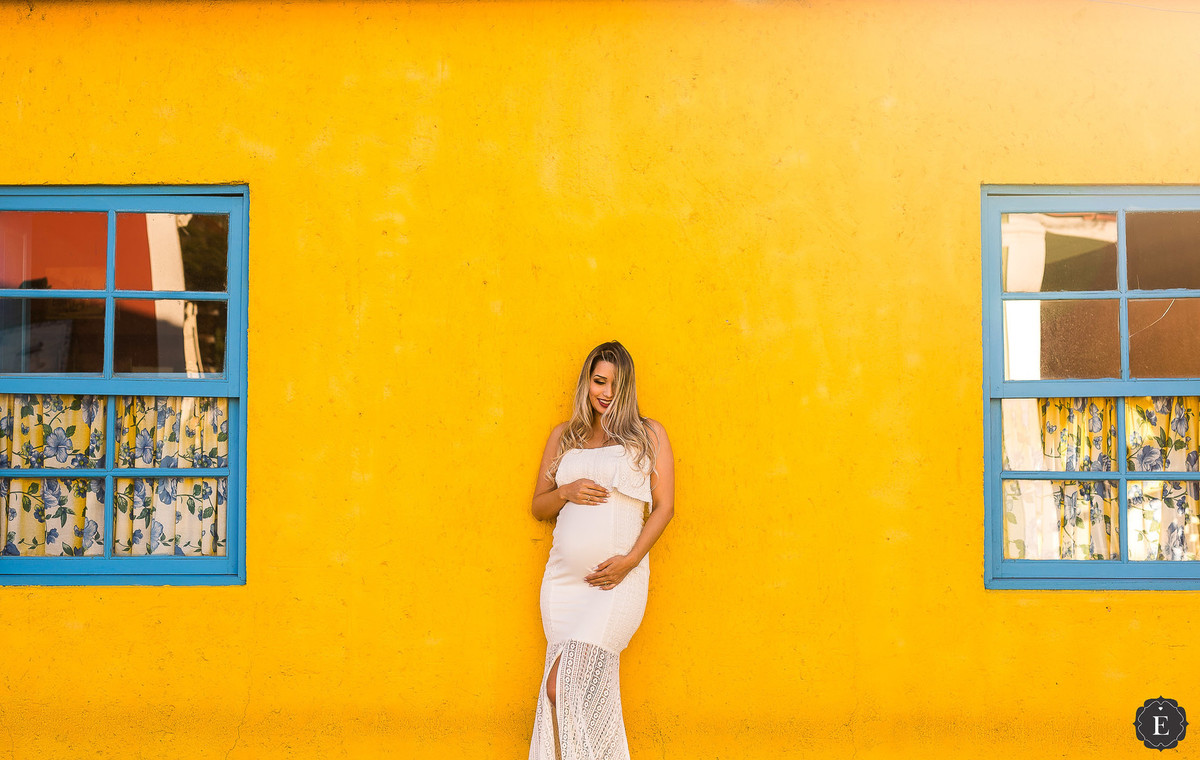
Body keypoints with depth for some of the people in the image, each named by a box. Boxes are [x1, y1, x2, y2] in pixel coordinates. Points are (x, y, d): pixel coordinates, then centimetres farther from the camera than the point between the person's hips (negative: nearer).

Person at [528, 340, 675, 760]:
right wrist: (565, 492, -4)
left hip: (618, 580, -4)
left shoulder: (649, 435, 7)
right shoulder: (564, 436, 16)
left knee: (565, 682, -14)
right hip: (564, 578, 4)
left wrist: (630, 560, -10)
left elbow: (664, 506, 2)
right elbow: (538, 506, 18)